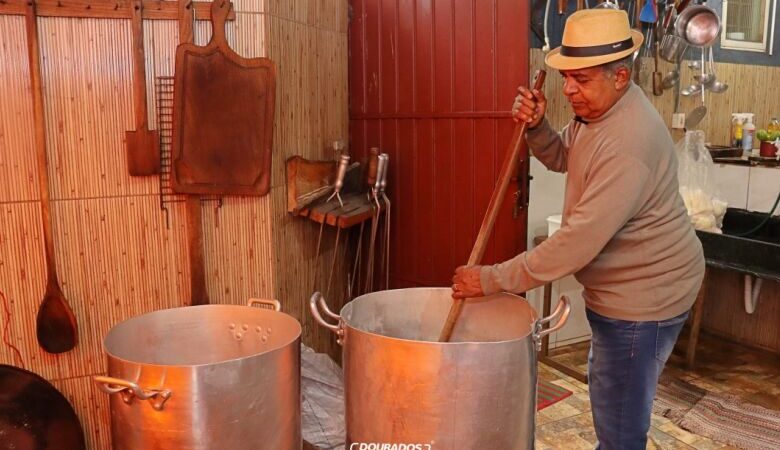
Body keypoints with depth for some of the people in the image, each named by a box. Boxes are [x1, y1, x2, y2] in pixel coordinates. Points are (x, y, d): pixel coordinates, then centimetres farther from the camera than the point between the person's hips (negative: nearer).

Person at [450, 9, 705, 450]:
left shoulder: (629, 144, -32)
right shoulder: (600, 107, 0)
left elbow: (579, 241, -33)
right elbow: (561, 158, 13)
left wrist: (493, 279, -28)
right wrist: (536, 127, -9)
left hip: (643, 295, -10)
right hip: (623, 287, 10)